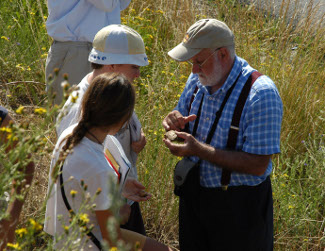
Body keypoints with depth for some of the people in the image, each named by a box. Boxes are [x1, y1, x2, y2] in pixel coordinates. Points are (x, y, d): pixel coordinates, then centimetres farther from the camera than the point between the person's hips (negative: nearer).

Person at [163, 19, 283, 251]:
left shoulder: (261, 94, -24)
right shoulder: (197, 81, -1)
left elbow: (258, 165, -26)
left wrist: (200, 150, -30)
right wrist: (175, 124, -11)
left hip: (239, 205, -6)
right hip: (193, 194, 7)